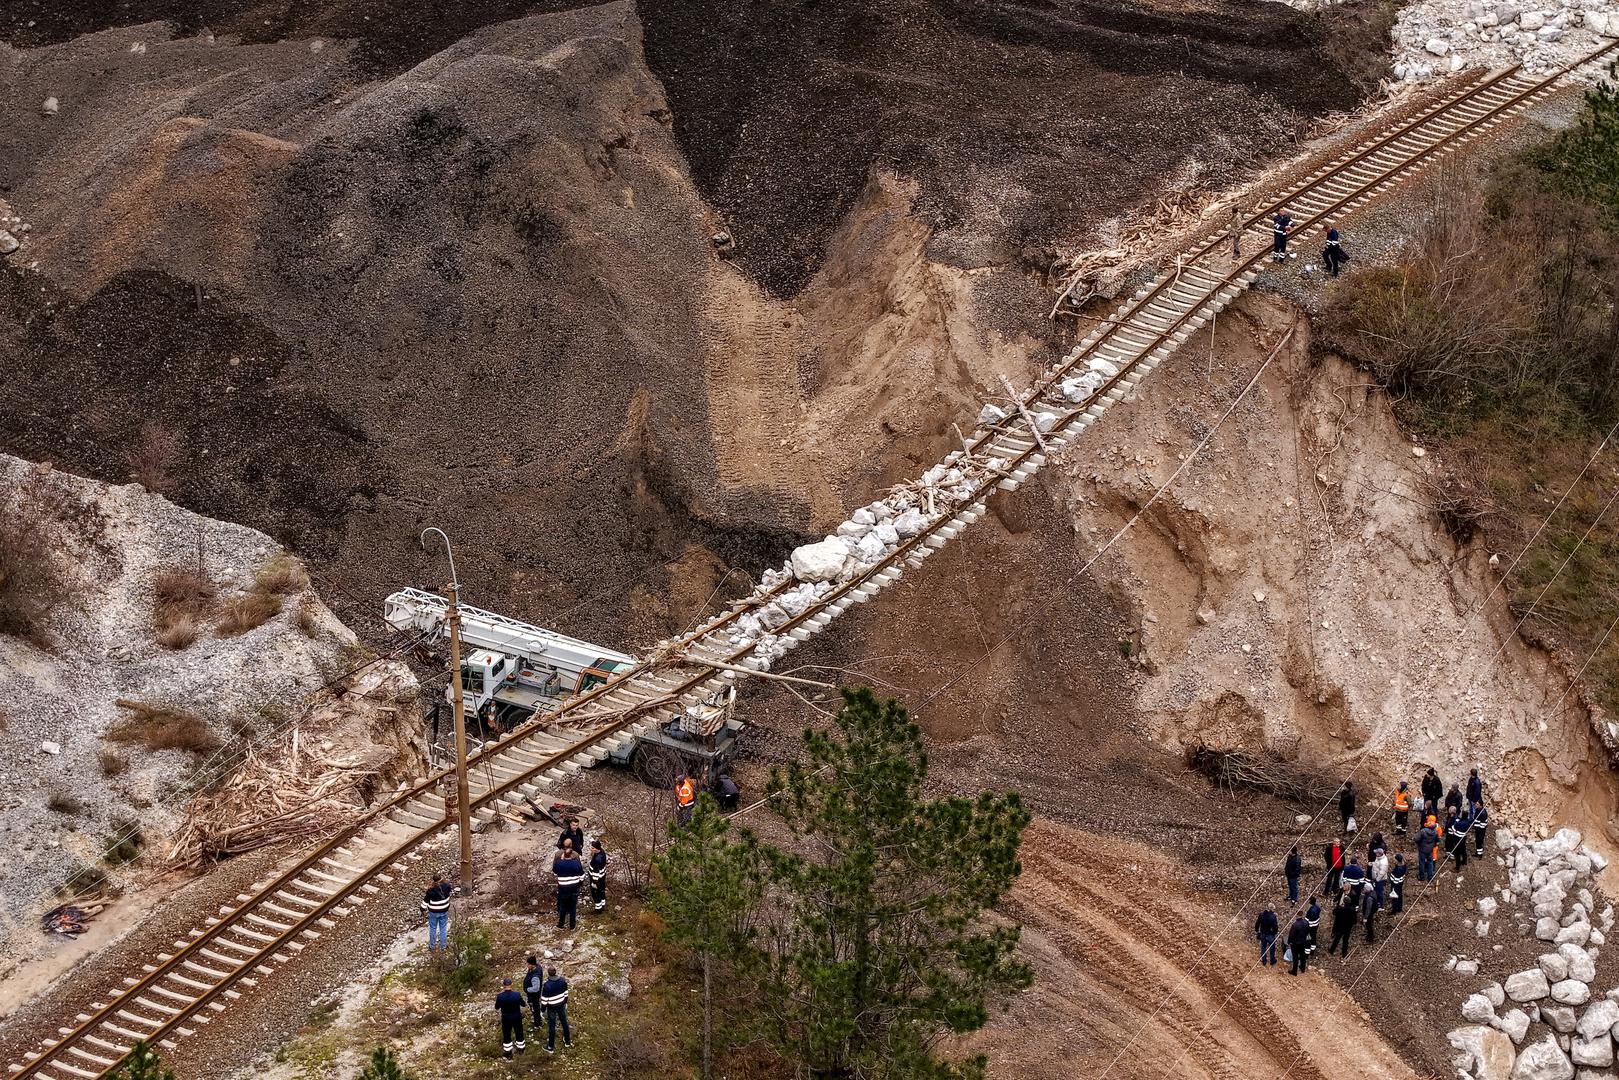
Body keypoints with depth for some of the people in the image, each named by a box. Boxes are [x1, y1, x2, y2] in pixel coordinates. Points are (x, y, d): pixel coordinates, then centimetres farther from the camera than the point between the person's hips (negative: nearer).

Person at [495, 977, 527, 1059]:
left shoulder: (500, 996, -23)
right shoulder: (517, 995, -23)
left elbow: (497, 1008, -6)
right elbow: (523, 1004, -6)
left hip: (506, 1019, 0)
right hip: (517, 1017, 0)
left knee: (506, 1035, 18)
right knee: (519, 1033, 23)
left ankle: (508, 1055, 29)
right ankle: (520, 1049, 44)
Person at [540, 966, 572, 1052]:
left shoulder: (547, 985, -27)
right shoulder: (563, 980, -13)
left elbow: (544, 999, -18)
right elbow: (566, 993, 1)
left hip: (552, 1007, -4)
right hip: (561, 1005, 4)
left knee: (551, 1026, 9)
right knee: (564, 1022, 23)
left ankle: (550, 1047, 21)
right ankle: (567, 1041, 40)